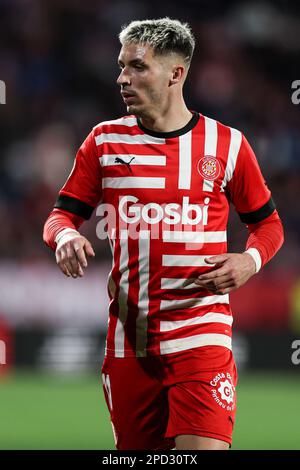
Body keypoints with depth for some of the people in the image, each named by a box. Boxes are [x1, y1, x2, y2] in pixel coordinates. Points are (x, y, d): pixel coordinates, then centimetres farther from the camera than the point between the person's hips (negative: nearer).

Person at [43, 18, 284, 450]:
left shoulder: (226, 143, 4)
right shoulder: (105, 140, 8)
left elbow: (267, 223, 13)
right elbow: (63, 214, 11)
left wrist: (250, 260, -7)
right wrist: (65, 237, -13)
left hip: (200, 332, -2)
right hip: (128, 335, 3)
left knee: (204, 447, -20)